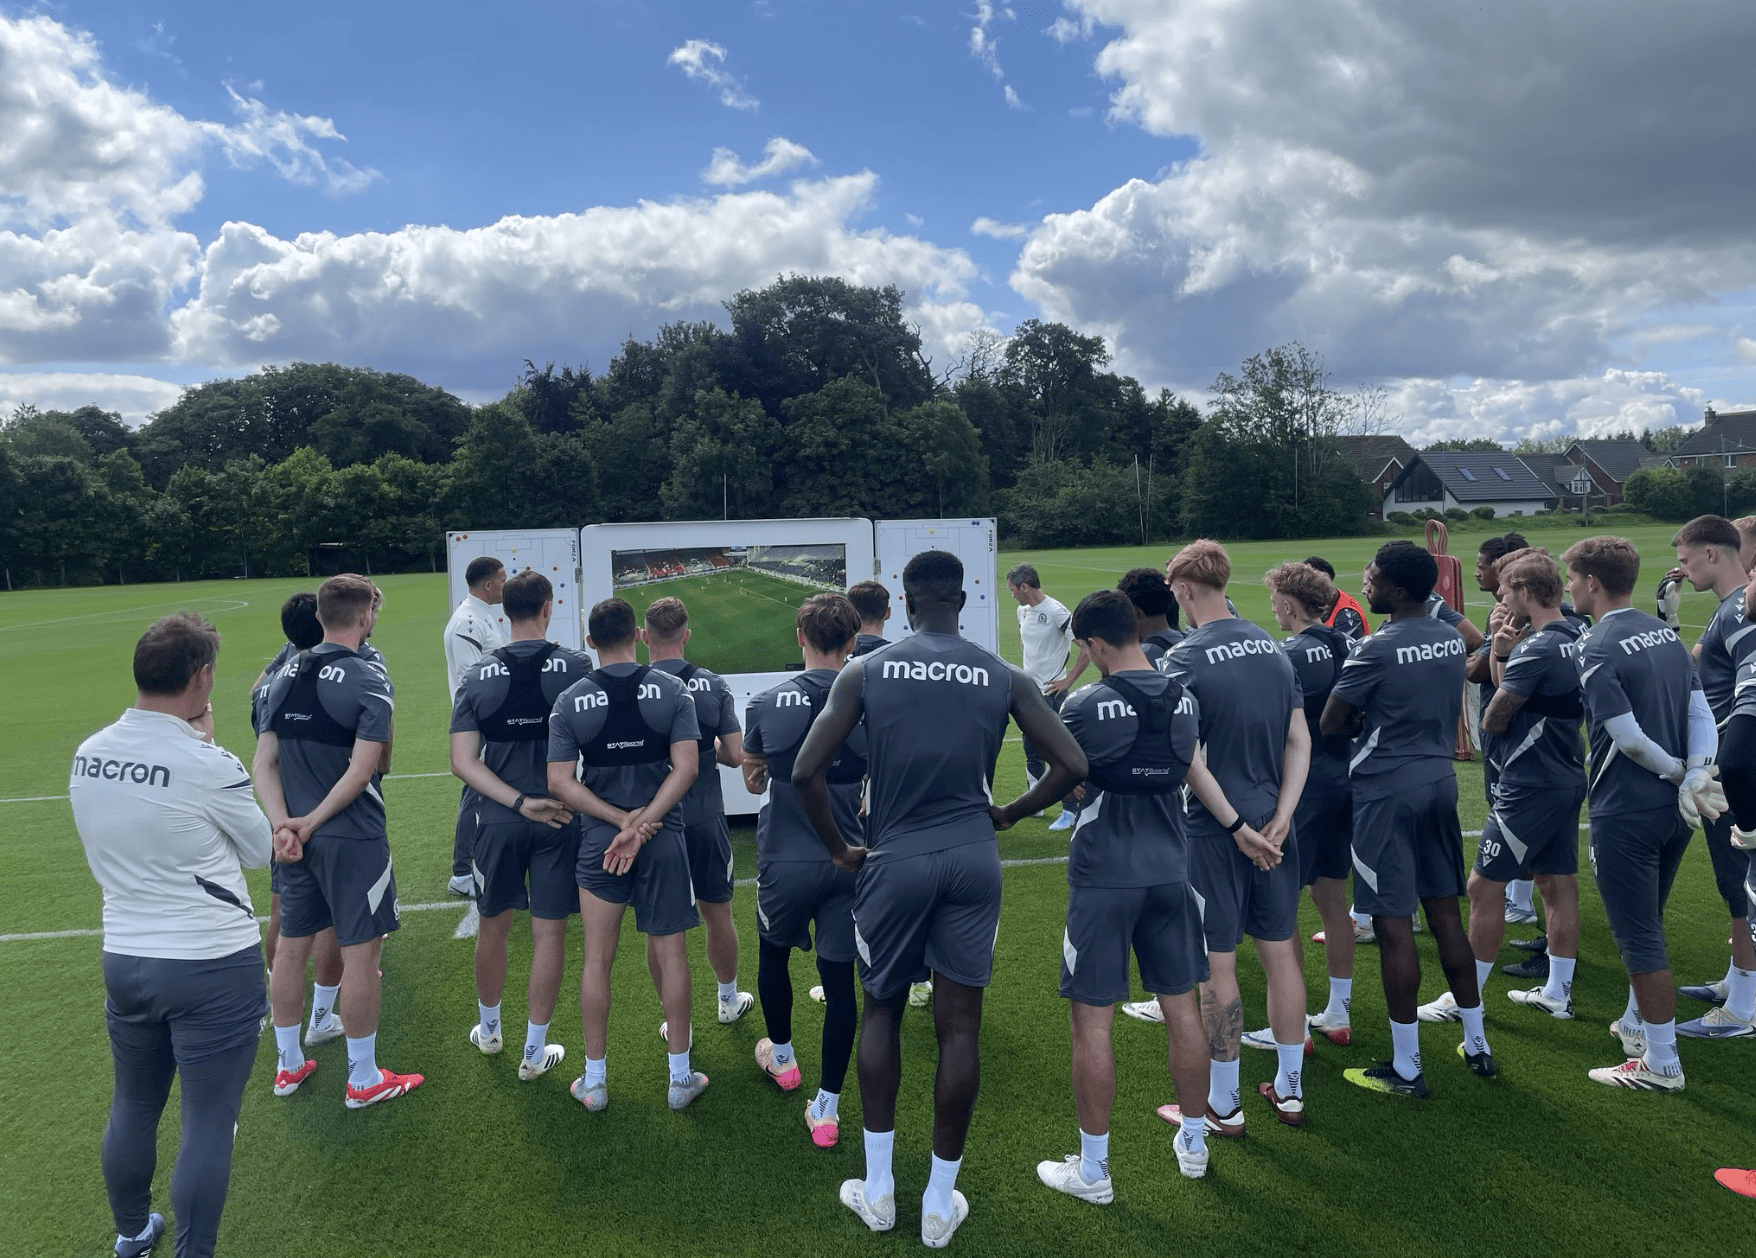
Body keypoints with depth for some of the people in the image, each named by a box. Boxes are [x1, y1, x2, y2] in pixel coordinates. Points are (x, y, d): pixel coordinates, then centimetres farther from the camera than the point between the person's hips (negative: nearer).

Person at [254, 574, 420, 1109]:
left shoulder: (285, 677, 6)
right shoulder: (369, 682, -14)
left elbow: (264, 764, 2)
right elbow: (365, 770, -21)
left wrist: (283, 824, -6)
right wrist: (311, 822, -12)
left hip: (297, 836, 7)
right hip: (354, 839, -7)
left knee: (291, 948, 17)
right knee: (360, 954, 4)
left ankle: (288, 1065, 33)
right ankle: (364, 1080, 16)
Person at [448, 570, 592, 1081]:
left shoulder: (479, 676, -3)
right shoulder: (576, 666, -9)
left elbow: (463, 762, -9)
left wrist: (521, 803, -11)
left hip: (498, 819, 2)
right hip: (560, 818, -2)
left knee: (493, 927, 19)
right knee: (549, 932, 8)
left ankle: (489, 1029, 39)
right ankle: (534, 1051, 17)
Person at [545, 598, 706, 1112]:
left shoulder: (570, 701, -3)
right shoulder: (672, 690, -5)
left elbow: (560, 783, -8)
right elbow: (686, 767, -13)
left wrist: (622, 820, -10)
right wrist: (641, 825, -15)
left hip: (599, 839, 0)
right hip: (665, 837, 0)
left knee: (597, 958, 10)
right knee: (669, 953, 10)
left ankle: (594, 1080, 21)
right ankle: (680, 1078, 19)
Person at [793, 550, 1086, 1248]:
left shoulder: (865, 672, -3)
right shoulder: (1005, 678, 0)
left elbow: (805, 772, -9)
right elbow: (1070, 765, -2)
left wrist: (839, 847, 5)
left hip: (895, 860, 0)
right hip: (973, 858, 1)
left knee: (881, 1012, 19)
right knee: (959, 1026, 10)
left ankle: (877, 1190, 26)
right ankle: (941, 1202, 23)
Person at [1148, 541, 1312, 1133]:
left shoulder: (1184, 660, -14)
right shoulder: (1272, 647, 6)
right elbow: (1300, 740, 4)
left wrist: (1238, 826, -11)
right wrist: (1278, 818, -2)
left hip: (1214, 832, -6)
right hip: (1272, 824, 7)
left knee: (1216, 966, 4)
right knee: (1281, 951, 15)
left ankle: (1223, 1106, 15)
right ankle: (1289, 1090, 29)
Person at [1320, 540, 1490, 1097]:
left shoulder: (1378, 649, -18)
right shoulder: (1452, 639, 6)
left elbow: (1328, 724, -12)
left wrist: (1360, 718, 8)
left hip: (1387, 789, -8)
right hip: (1440, 778, 8)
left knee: (1394, 924, 0)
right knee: (1444, 911, 17)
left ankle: (1406, 1068, 9)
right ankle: (1476, 1044, 29)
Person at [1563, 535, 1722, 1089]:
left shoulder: (1595, 650, -17)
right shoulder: (1665, 632, 8)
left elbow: (1628, 736, -21)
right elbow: (1701, 711, 2)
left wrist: (1679, 773, -5)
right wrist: (1697, 776, -7)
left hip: (1625, 812, -8)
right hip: (1675, 811, 9)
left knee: (1639, 937, 2)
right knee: (1646, 925, 24)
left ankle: (1661, 1063, 10)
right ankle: (1638, 1024, 39)